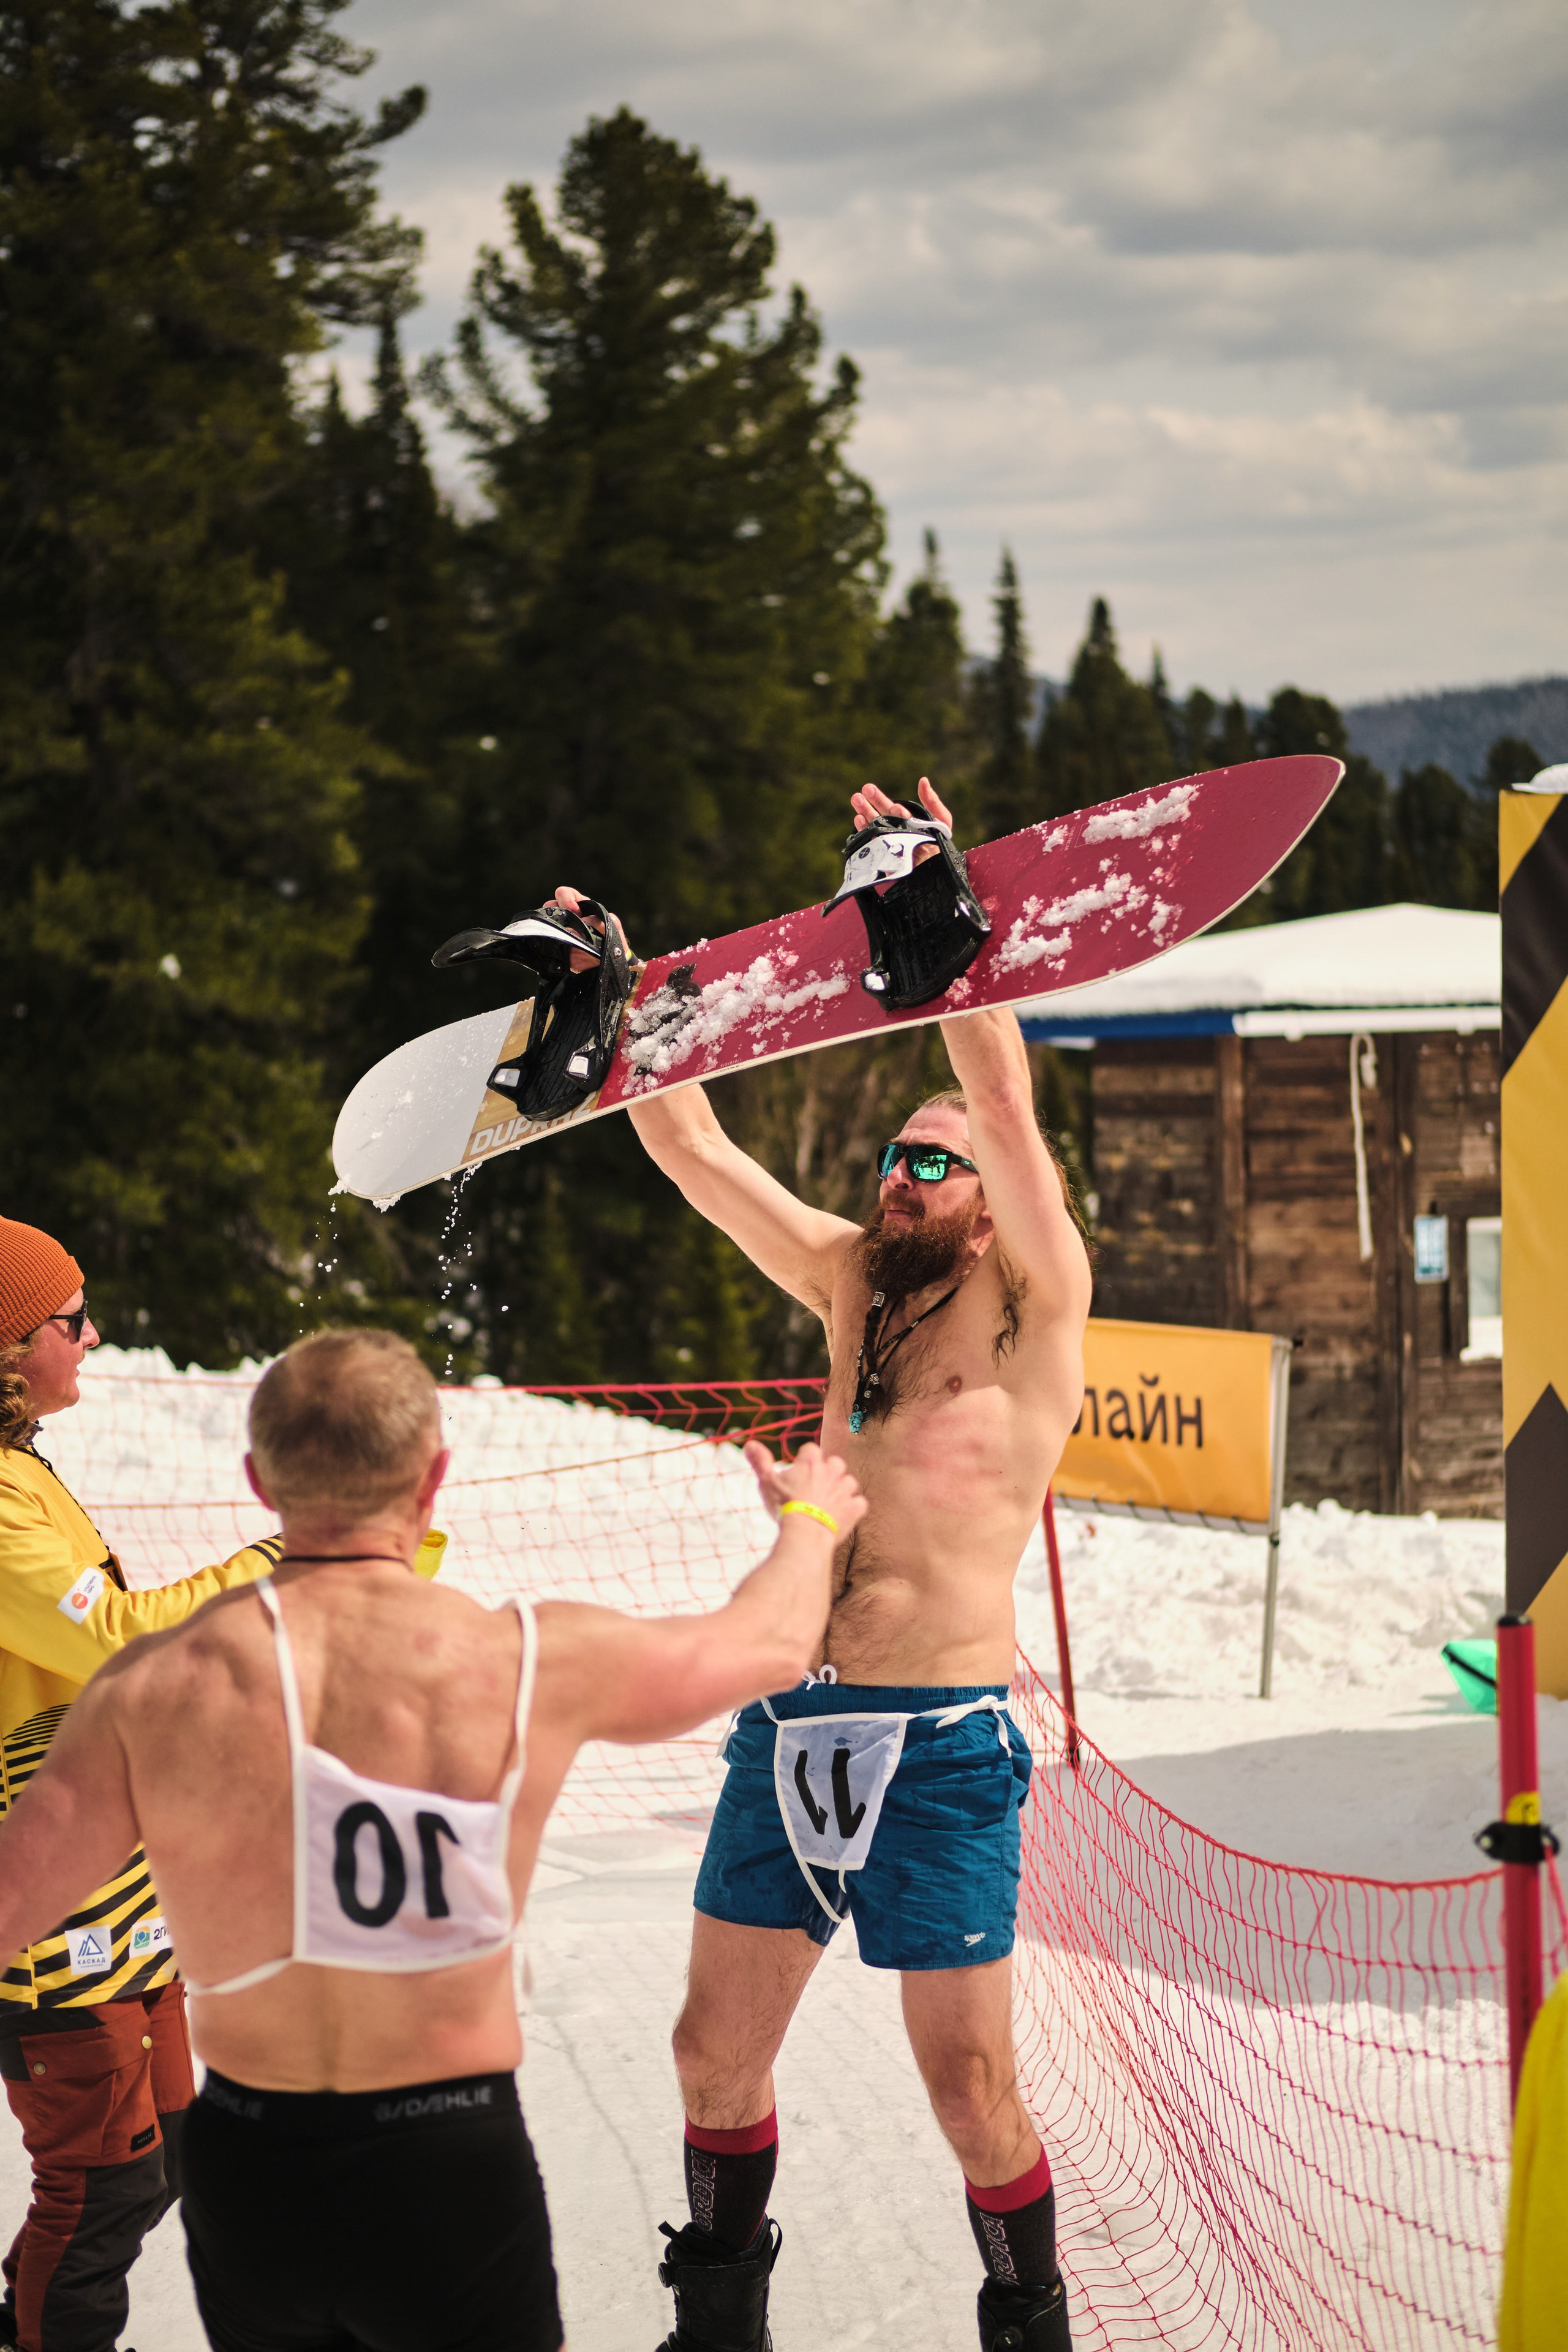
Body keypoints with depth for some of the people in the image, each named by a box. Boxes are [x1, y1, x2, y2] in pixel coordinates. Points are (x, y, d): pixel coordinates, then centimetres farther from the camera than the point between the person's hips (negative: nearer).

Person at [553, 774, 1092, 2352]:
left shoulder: (1032, 1306, -4)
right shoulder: (852, 1285, 12)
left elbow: (1007, 1104, -17)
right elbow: (691, 1148, 13)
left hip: (940, 1747, -6)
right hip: (785, 1724, 6)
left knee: (970, 2089, -1)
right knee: (717, 2051, 10)